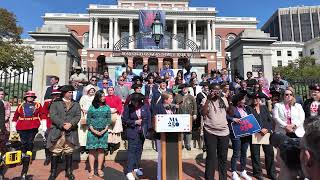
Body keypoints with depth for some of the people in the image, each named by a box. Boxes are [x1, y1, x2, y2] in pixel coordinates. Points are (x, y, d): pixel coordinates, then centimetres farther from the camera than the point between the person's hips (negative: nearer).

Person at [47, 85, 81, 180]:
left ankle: (69, 171, 22)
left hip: (71, 132, 2)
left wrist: (71, 124, -14)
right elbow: (53, 115, -6)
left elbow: (78, 116, 3)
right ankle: (53, 172, 21)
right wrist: (62, 124, -15)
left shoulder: (76, 104, 12)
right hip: (57, 131, -1)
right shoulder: (55, 103, 5)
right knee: (55, 152, 5)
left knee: (69, 153, 9)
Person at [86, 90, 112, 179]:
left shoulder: (107, 107, 3)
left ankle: (99, 169, 18)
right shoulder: (92, 107, -1)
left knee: (101, 150, 5)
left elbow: (108, 120, 3)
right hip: (92, 132, -1)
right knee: (92, 151, 4)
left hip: (103, 132, 1)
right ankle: (92, 170, 16)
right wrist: (94, 131, -10)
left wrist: (104, 130, -9)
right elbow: (88, 121, -1)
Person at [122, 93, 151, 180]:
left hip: (142, 132, 3)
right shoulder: (128, 107, -9)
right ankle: (129, 171, 2)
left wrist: (148, 129, -4)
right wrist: (135, 122, -15)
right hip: (132, 132, -3)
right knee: (131, 150, -5)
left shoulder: (145, 106, -4)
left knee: (139, 150, 14)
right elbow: (124, 120, -5)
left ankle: (136, 167, 31)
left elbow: (149, 118, 2)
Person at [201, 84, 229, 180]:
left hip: (224, 132, 5)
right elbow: (203, 113, -19)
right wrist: (208, 99, -24)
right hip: (210, 132, -4)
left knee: (223, 157, 14)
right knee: (211, 157, 1)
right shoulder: (206, 100, -4)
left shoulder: (223, 100, 10)